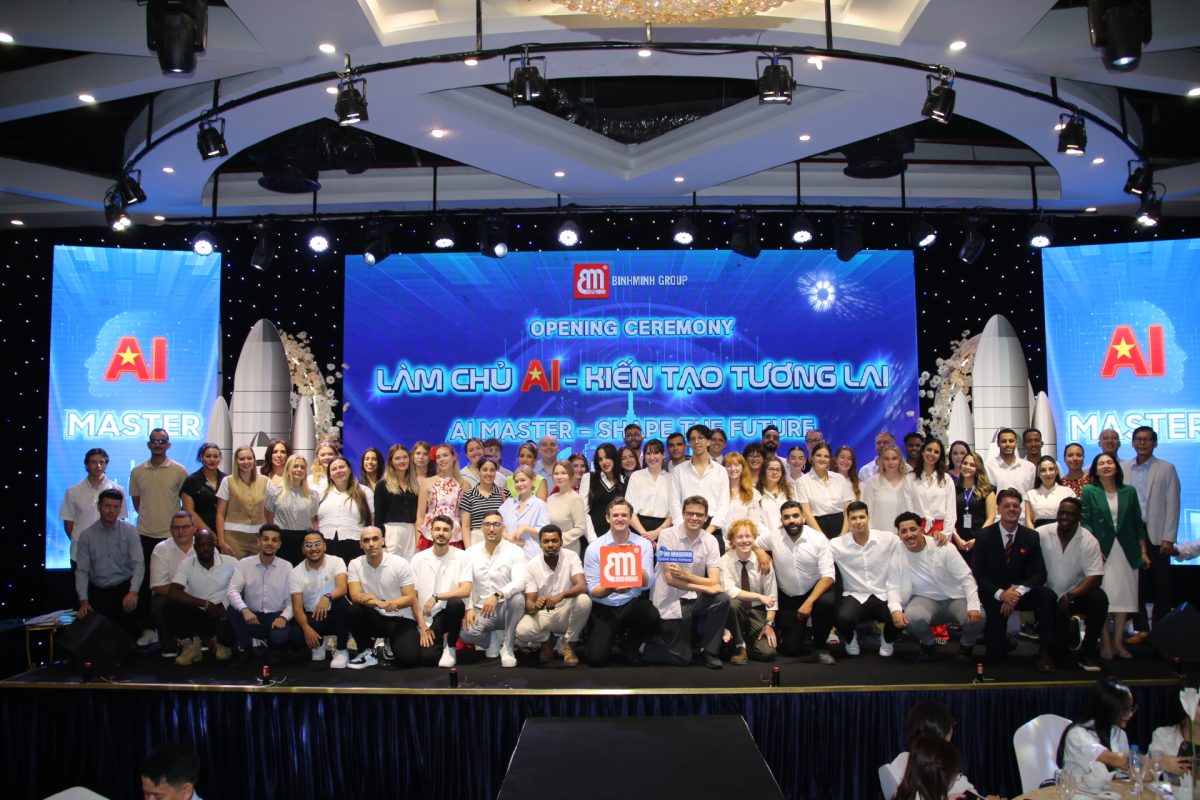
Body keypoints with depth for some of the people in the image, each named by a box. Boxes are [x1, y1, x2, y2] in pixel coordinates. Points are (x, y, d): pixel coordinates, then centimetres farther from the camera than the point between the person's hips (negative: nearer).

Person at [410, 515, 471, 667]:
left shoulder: (461, 557, -6)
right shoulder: (418, 559, -1)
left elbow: (465, 591, -16)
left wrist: (436, 597, -24)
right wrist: (422, 625, -7)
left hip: (451, 611, 0)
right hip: (428, 617, 0)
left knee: (456, 602, -35)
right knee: (427, 658, -21)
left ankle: (450, 646, -8)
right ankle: (440, 641, 17)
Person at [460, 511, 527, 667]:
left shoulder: (515, 551, -7)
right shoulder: (471, 552, 4)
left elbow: (519, 582, -23)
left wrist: (497, 595, -38)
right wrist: (469, 609, -13)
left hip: (507, 608, -2)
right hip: (482, 609, 2)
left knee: (517, 598, -36)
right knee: (467, 633, -29)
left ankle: (507, 648, -16)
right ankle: (495, 638, 6)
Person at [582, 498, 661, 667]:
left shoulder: (643, 545, -2)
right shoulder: (594, 548, -5)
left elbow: (646, 584, -10)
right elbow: (593, 590, -6)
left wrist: (636, 564, -29)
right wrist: (610, 589, -28)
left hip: (633, 603, 1)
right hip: (604, 608, -1)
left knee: (652, 616, -33)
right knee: (596, 658, -19)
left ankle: (630, 644, 3)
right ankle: (604, 638, 20)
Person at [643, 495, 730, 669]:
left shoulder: (710, 541, -1)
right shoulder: (668, 535, -12)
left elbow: (715, 582, -10)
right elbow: (670, 579, -18)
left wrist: (685, 574, -23)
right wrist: (705, 587, -20)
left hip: (693, 598, 4)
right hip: (671, 601, -4)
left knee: (722, 599, -25)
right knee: (681, 658, -7)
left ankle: (709, 652, -7)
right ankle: (644, 647, 21)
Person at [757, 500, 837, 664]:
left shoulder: (818, 538, -13)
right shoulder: (773, 536, -7)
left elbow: (828, 576, -18)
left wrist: (809, 602, -28)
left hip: (815, 590, -1)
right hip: (787, 598, 1)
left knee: (827, 601, -37)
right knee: (790, 649, -7)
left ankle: (819, 647, -11)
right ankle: (792, 630, 32)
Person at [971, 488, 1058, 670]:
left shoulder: (1031, 536, -2)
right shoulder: (984, 536, -7)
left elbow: (1039, 574, -6)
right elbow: (977, 573, -9)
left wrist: (1018, 591, -24)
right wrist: (1001, 594, -23)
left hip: (1020, 593, 2)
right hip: (993, 595, -2)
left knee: (1048, 595, -31)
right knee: (996, 655, -8)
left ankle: (1045, 652, -20)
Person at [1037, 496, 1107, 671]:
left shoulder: (1089, 541, -11)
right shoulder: (1041, 534, -12)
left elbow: (1095, 577, -16)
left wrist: (1070, 596, -27)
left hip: (1077, 593, 0)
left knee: (1099, 598, -33)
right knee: (1056, 651, -7)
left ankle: (1087, 653, -14)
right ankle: (1067, 628, 33)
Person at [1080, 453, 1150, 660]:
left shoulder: (1129, 492, 10)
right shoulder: (1088, 492, 2)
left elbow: (1138, 523, 11)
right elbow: (1085, 523, -3)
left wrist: (1143, 551, 7)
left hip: (1126, 552, 3)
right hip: (1101, 551, -3)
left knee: (1124, 595, 2)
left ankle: (1118, 641, 11)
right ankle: (1105, 643, 1)